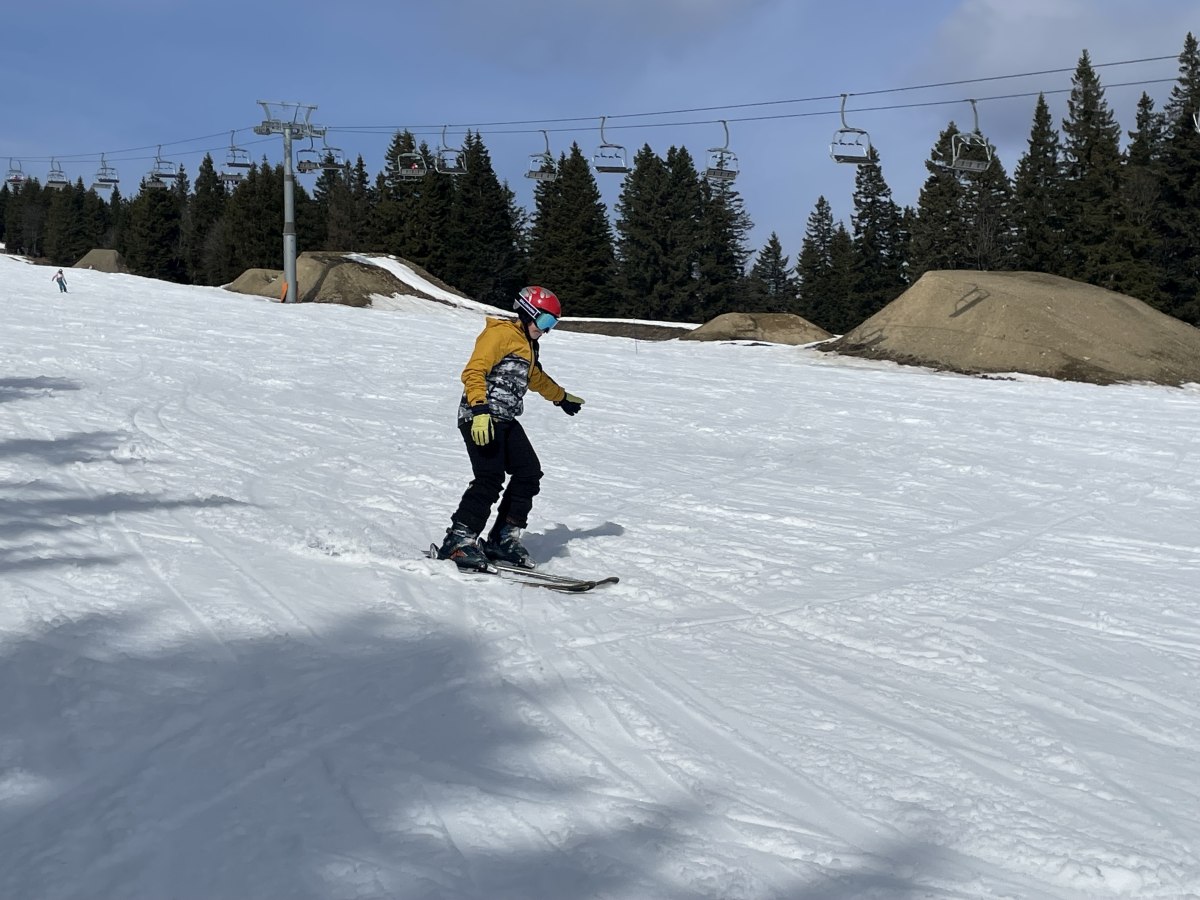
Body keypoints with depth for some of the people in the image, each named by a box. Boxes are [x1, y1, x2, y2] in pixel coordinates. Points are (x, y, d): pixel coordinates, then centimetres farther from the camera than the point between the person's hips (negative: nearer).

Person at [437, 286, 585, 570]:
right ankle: (459, 541, -15)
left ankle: (503, 539, 7)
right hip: (481, 419, -10)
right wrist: (480, 409, -30)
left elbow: (536, 377, 44)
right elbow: (473, 371, -17)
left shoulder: (527, 344, 25)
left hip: (505, 421, 10)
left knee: (529, 474, 1)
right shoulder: (501, 334, -6)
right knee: (491, 478, -20)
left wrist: (563, 397, 57)